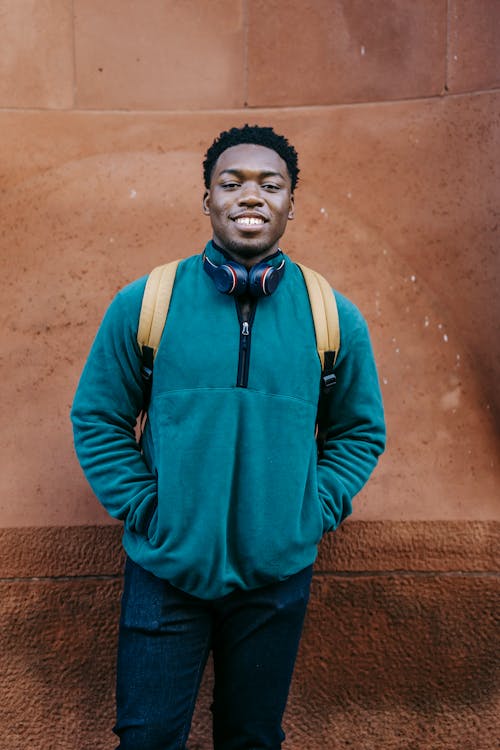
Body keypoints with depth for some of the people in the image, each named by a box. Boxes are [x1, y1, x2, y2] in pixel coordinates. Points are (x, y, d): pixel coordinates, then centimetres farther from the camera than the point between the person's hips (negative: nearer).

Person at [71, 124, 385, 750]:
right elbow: (97, 418, 1)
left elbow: (361, 431, 7)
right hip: (164, 567, -1)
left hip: (277, 574, 1)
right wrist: (143, 509, -6)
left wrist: (314, 511, -3)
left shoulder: (335, 318, -3)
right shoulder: (143, 304, -7)